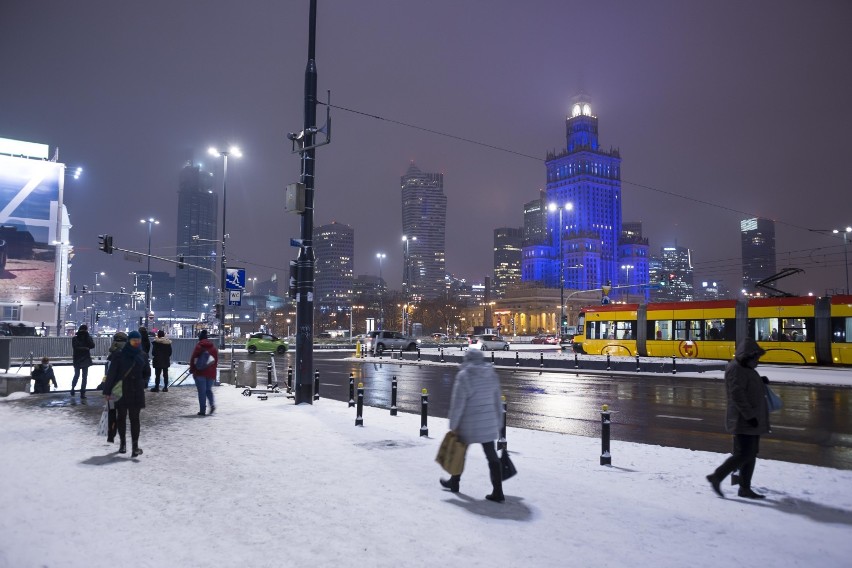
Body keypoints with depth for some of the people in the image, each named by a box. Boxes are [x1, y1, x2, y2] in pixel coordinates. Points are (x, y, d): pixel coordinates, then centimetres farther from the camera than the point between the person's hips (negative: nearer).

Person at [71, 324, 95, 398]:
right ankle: (73, 388, 28)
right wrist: (85, 348, -12)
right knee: (77, 375, 5)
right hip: (77, 360, -1)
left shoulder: (89, 338, 5)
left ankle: (82, 392, 3)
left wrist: (87, 336, -15)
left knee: (85, 377, -1)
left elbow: (92, 346, -12)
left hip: (86, 360, 1)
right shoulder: (75, 338, 0)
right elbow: (75, 348, -13)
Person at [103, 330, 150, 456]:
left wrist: (143, 382, 3)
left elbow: (147, 373, 17)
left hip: (136, 392, 2)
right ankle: (123, 443, 16)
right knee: (121, 417, 6)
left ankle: (135, 446, 4)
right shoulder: (120, 355, -5)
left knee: (134, 418, 2)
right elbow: (111, 373, -4)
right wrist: (107, 391, -6)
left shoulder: (142, 356, 4)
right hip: (121, 391, -2)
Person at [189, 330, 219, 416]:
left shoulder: (198, 347, -7)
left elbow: (193, 359, -7)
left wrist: (192, 370, 3)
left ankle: (202, 410, 2)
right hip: (211, 373, 4)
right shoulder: (214, 347, 6)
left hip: (200, 373, -4)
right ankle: (212, 404, -5)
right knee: (208, 389, 17)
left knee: (202, 391, 1)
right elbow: (216, 360, 10)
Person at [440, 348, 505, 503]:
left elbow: (458, 404, -13)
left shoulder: (464, 376, -12)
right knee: (492, 455, 6)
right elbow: (498, 402, 11)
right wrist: (498, 423, 19)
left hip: (469, 424, -5)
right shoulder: (492, 376, 6)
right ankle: (497, 492, 3)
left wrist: (453, 426, -6)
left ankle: (454, 482, 34)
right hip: (489, 424, 5)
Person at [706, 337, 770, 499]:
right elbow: (737, 395, -24)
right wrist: (749, 415, -27)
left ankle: (745, 488, 21)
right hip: (743, 421, -10)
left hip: (752, 420, 10)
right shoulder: (735, 369, -16)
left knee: (751, 454, 13)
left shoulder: (746, 368, 16)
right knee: (743, 454, -10)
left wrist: (760, 381, 8)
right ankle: (717, 477, 0)